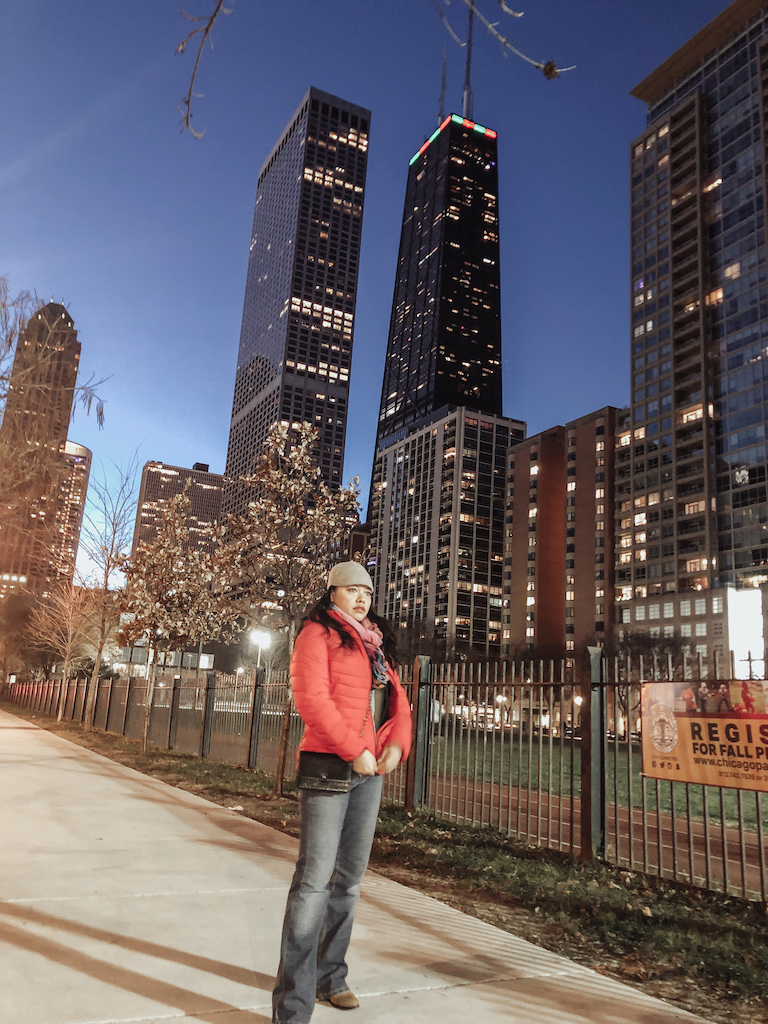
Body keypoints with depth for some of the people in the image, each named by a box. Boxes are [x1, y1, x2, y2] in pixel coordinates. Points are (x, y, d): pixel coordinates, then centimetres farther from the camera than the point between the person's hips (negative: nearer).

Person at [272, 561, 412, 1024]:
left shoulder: (377, 644, 19)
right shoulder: (318, 634, -3)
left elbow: (398, 698, 16)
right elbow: (311, 696, -14)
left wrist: (396, 743, -3)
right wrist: (353, 749, -17)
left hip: (370, 772, 8)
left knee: (350, 878, 15)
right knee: (315, 879, -8)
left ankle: (330, 977, 30)